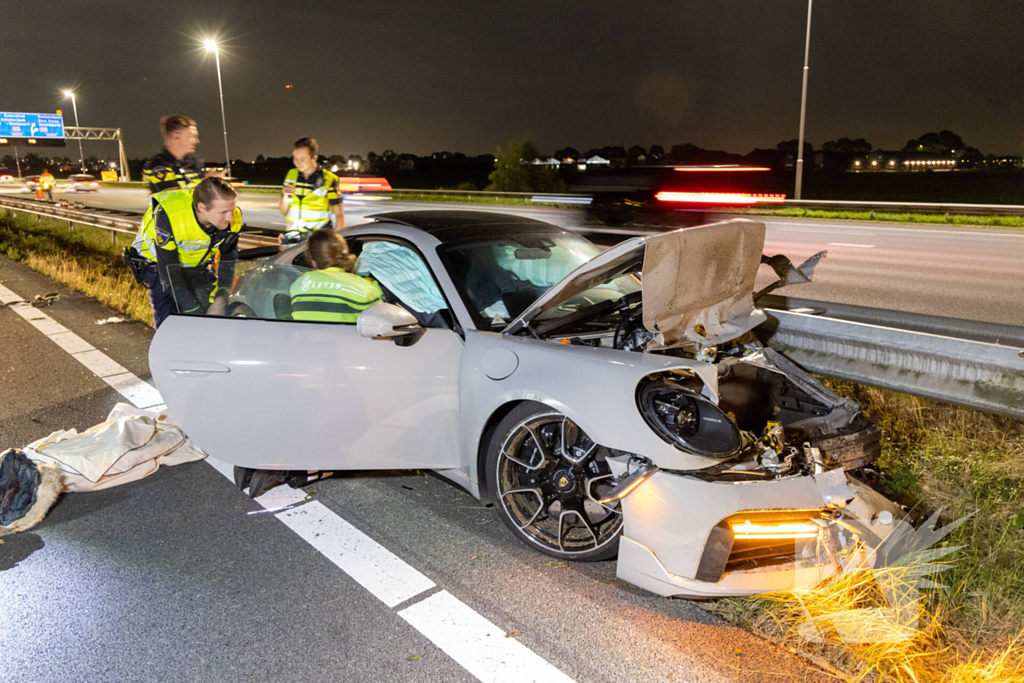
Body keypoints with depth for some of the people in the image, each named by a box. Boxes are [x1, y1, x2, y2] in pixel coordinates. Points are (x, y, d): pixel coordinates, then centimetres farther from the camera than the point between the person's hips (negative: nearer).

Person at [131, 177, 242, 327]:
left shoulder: (233, 217, -24)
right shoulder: (168, 215, -38)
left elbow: (228, 261, -10)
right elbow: (169, 272, -33)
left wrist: (221, 298, -23)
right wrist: (193, 310, -36)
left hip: (197, 265, 4)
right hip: (158, 263, -4)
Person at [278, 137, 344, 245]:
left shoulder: (328, 180, -2)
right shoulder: (291, 175, 12)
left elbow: (339, 215, -2)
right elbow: (283, 212, 16)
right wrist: (285, 196, -4)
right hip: (291, 239, 4)